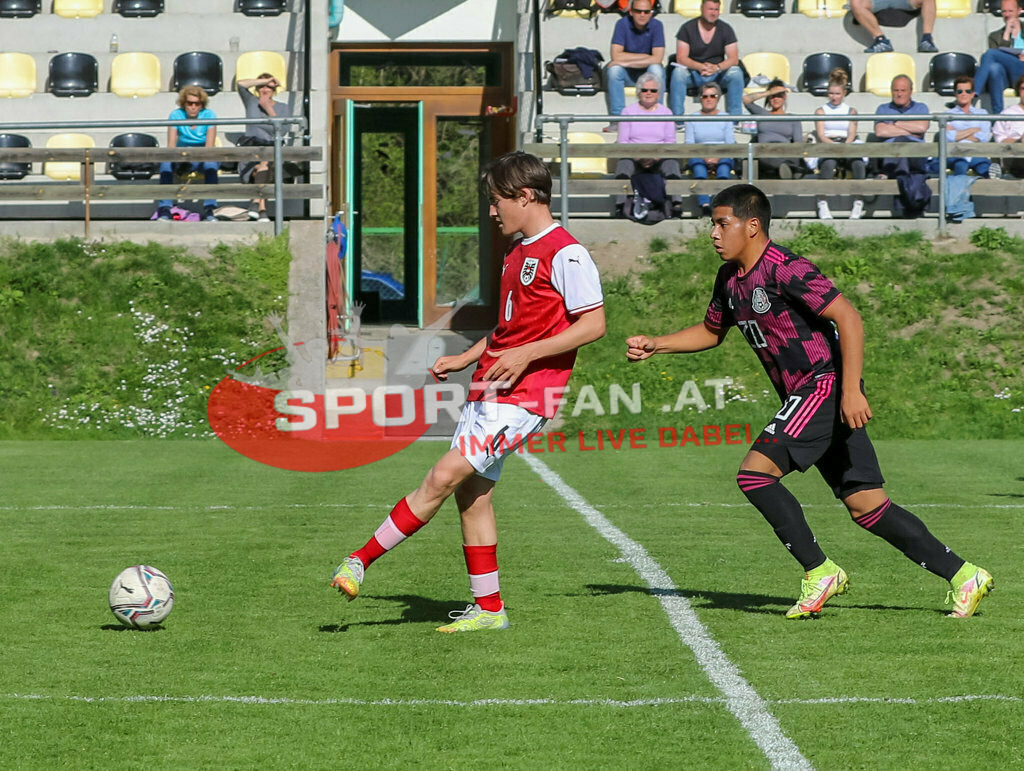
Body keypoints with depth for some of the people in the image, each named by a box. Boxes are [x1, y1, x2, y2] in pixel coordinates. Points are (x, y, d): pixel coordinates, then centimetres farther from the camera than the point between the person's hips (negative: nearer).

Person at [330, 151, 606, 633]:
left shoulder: (565, 254, -12)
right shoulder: (517, 253, 18)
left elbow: (593, 324, -17)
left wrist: (526, 355, -21)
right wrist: (466, 358, 17)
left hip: (524, 395, -10)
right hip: (489, 388, 10)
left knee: (444, 477, -15)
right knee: (471, 491, 7)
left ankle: (361, 561, -11)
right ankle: (488, 608, 13)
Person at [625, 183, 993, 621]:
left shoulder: (784, 269, -15)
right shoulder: (730, 279, 13)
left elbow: (848, 318, -19)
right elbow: (710, 332, 30)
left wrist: (851, 390, -25)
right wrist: (655, 346, 16)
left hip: (826, 386, -9)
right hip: (804, 397, 9)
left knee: (755, 473, -16)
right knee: (866, 506, 6)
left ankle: (819, 572, -7)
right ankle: (963, 576, 8)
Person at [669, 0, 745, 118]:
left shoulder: (726, 29, 0)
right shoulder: (687, 28, -4)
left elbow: (734, 59, -7)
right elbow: (681, 58, -11)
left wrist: (717, 68, -29)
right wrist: (700, 67, -31)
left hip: (718, 75, 1)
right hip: (694, 74, -1)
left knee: (736, 73, -28)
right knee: (678, 72, -32)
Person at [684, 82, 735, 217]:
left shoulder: (726, 119, 17)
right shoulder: (692, 119, 16)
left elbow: (730, 144, 6)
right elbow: (689, 144, 5)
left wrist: (718, 157, -14)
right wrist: (704, 156, -14)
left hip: (722, 156, 0)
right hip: (700, 156, 0)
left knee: (724, 164, -36)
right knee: (697, 163, -37)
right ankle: (705, 206, -53)